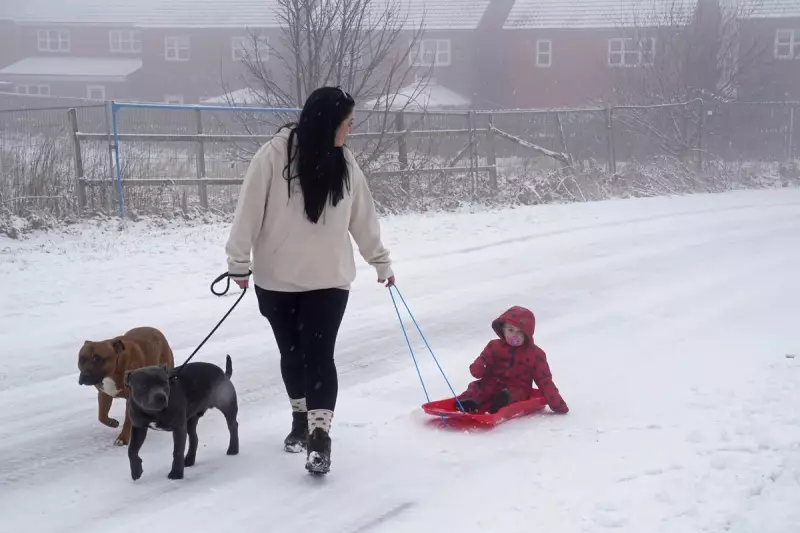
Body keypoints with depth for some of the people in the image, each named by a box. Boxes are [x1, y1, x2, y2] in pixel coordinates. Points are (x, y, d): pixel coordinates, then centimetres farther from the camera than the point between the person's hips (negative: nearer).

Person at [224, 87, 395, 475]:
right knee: (292, 354, 13)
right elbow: (249, 210, -9)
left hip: (328, 280, 1)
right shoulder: (274, 156, -13)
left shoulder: (344, 163, 2)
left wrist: (381, 261, 19)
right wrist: (239, 262, -7)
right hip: (277, 280, -1)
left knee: (318, 355, -8)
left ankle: (319, 437, -7)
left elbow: (363, 216, 12)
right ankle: (300, 419, 32)